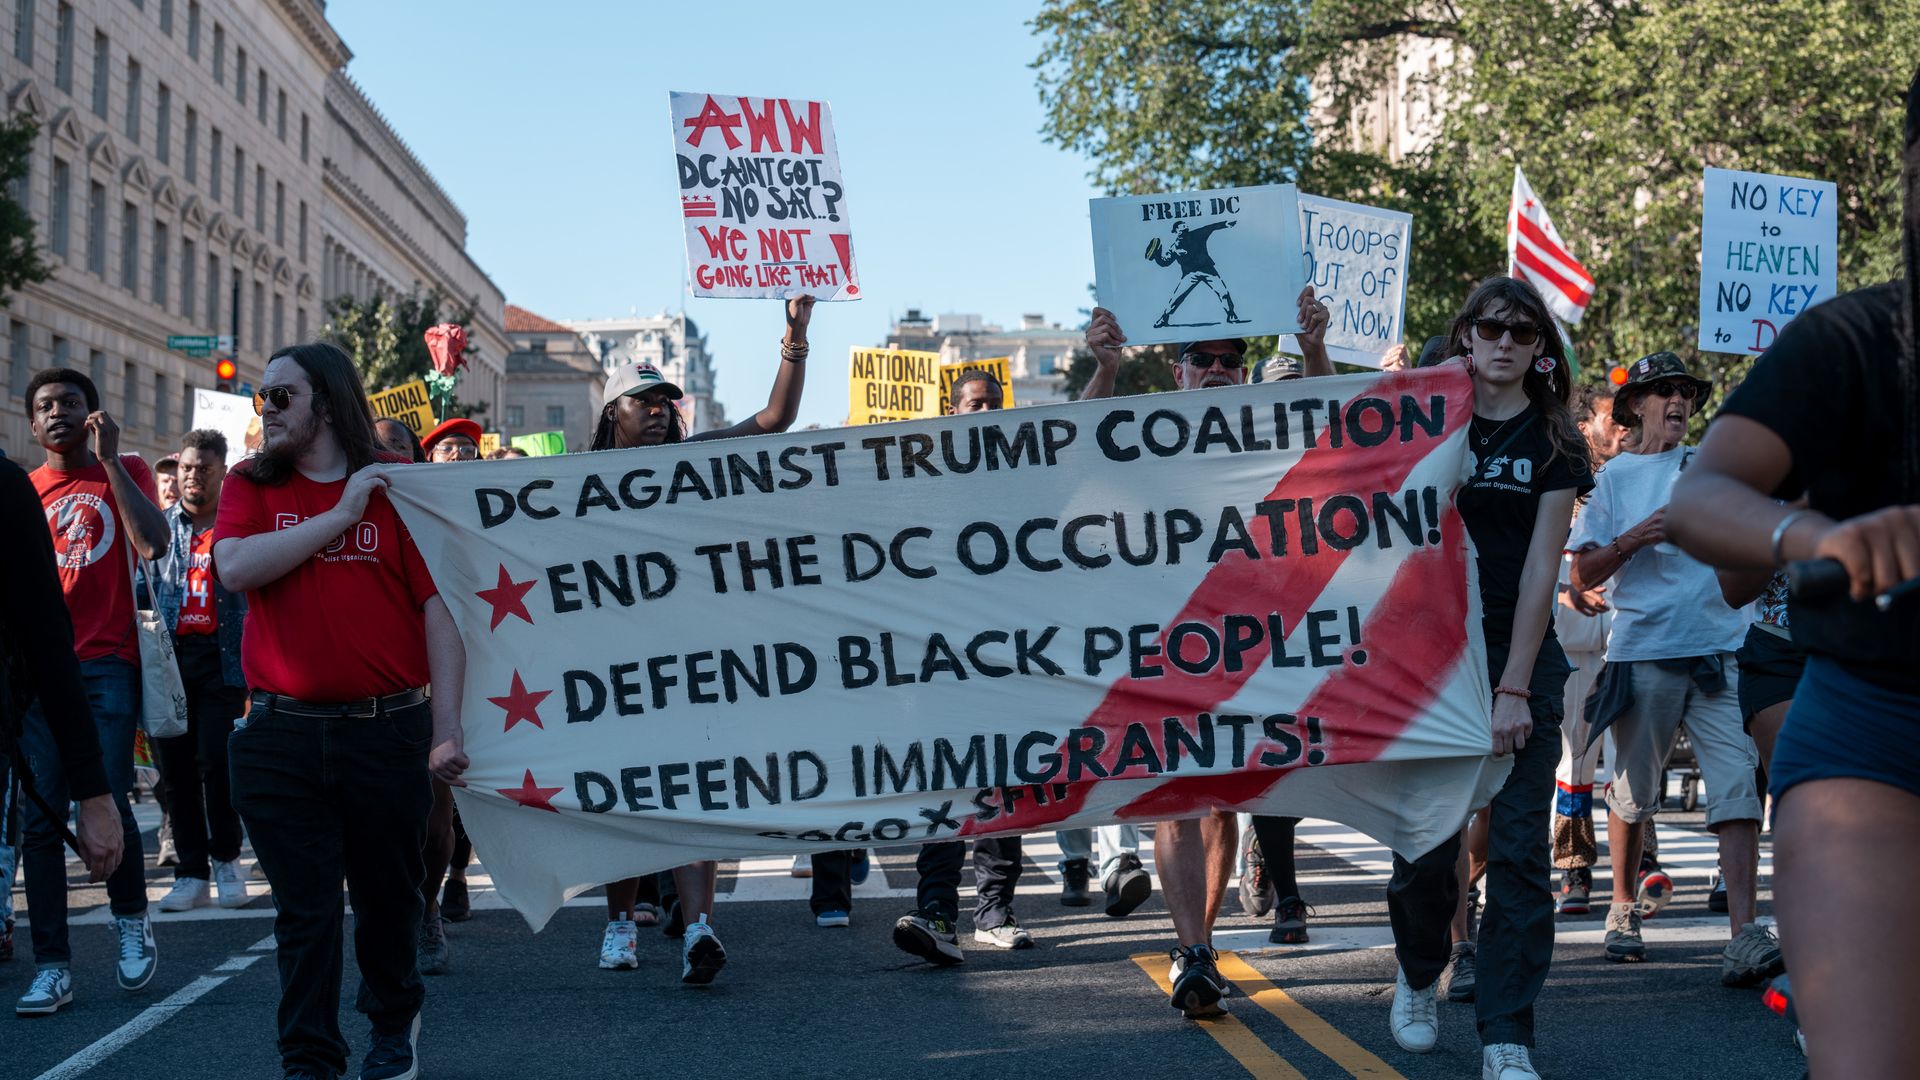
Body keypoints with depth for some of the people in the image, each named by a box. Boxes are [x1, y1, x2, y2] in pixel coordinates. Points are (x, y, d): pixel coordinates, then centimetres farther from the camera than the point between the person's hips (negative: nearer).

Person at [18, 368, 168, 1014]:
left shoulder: (125, 473, 6)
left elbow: (153, 544, -12)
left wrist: (109, 459, -11)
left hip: (108, 664, -3)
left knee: (107, 801, -13)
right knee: (41, 817, -2)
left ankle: (130, 917, 15)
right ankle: (52, 967, 3)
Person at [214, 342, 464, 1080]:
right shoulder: (251, 486, 8)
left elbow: (438, 607, -3)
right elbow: (236, 567, -11)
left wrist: (447, 727, -9)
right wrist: (341, 515, -12)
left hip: (387, 731, -1)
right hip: (283, 735, 1)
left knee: (389, 896, 13)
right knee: (305, 908, 2)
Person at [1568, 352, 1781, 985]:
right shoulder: (1616, 476, 10)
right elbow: (1583, 576, 5)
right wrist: (1632, 540, -11)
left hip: (1720, 650, 1)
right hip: (1642, 653, -1)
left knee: (1738, 789, -12)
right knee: (1633, 793, 7)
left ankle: (1744, 935, -19)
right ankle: (1622, 909, 28)